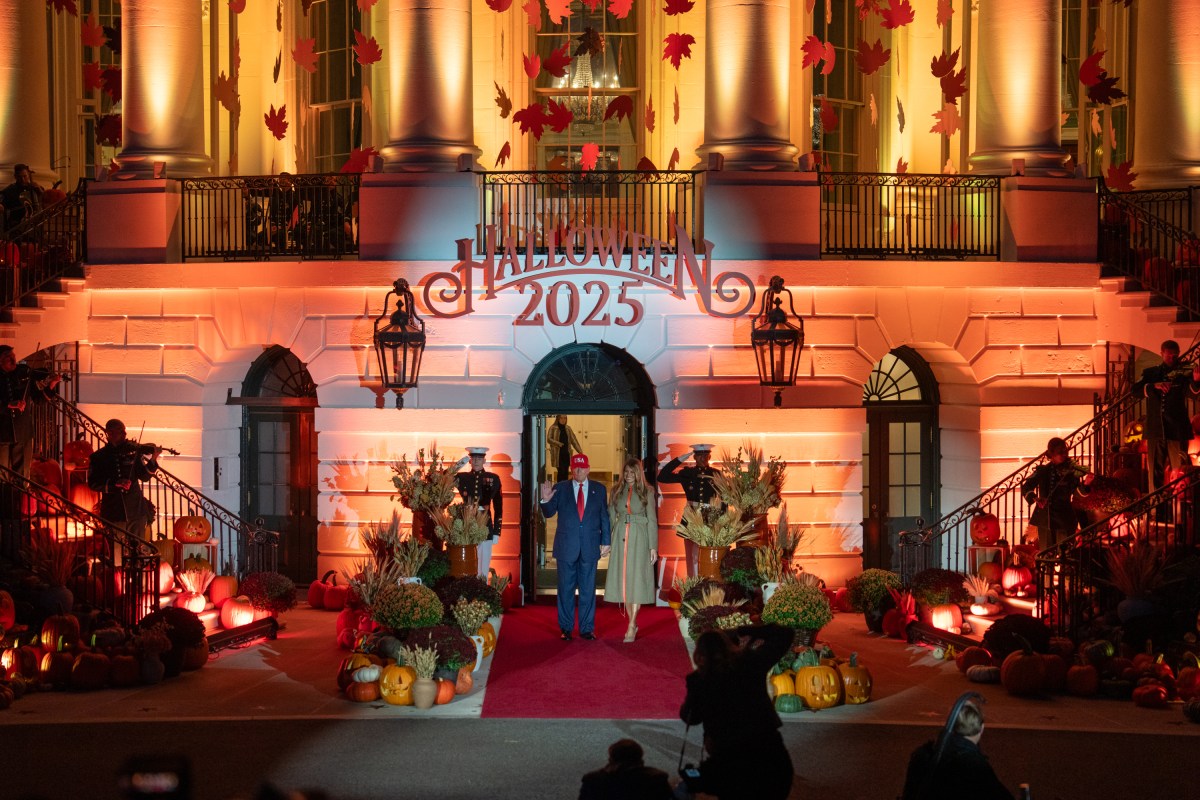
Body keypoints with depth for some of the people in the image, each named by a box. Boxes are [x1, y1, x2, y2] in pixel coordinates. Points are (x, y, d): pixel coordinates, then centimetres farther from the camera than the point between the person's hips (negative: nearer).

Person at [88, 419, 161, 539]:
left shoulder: (133, 450, 5)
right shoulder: (98, 457, 3)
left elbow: (144, 476, 2)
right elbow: (93, 483, -4)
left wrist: (153, 460, -15)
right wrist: (114, 484, -18)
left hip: (136, 508, 1)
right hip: (113, 511, -1)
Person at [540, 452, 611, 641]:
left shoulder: (599, 490, 7)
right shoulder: (560, 488, 4)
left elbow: (604, 517, 7)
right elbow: (549, 513, 3)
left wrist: (606, 541, 3)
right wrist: (546, 501, -18)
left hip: (590, 546, 1)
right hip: (566, 546, -1)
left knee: (588, 589, 4)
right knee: (566, 588, 4)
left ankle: (587, 628, 11)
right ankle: (566, 628, 10)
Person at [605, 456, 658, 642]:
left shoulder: (646, 492, 3)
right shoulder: (617, 492, 11)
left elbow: (652, 520, 2)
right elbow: (610, 518, 12)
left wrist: (653, 546, -4)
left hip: (639, 539, -3)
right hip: (620, 538, 3)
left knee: (636, 580, -7)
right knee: (622, 580, 3)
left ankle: (631, 627, -7)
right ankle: (633, 624, 14)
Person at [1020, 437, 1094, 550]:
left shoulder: (1071, 471, 0)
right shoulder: (1043, 471, 2)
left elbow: (1082, 491, -8)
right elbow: (1026, 487, 3)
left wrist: (1086, 484, -30)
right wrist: (1034, 498, -17)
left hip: (1065, 519, -1)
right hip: (1045, 518, 1)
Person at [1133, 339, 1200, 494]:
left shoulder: (1183, 372, 6)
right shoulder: (1150, 373, 14)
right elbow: (1135, 390, 2)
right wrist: (1154, 386, -16)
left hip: (1177, 429, -3)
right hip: (1155, 429, 3)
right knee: (1155, 472, 6)